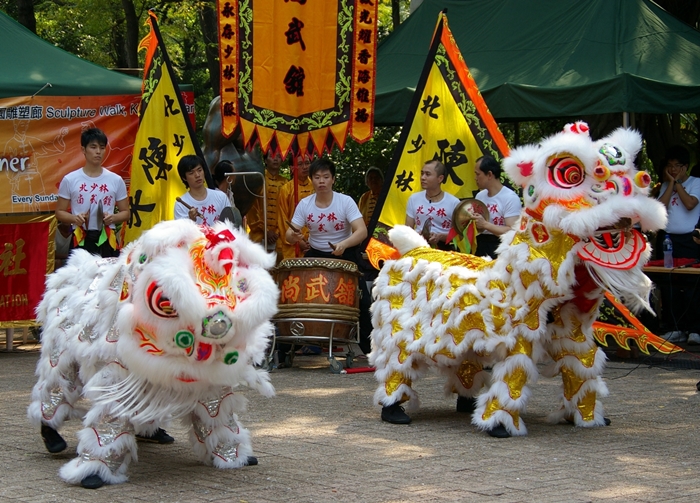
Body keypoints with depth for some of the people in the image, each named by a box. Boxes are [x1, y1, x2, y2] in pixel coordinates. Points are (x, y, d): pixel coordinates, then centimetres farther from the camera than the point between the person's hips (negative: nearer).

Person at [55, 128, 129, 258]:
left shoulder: (116, 180, 6)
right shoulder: (70, 180, 3)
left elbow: (125, 212, 12)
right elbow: (60, 212, 8)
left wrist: (113, 218, -10)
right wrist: (75, 218, -13)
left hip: (107, 240, 1)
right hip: (81, 240, -1)